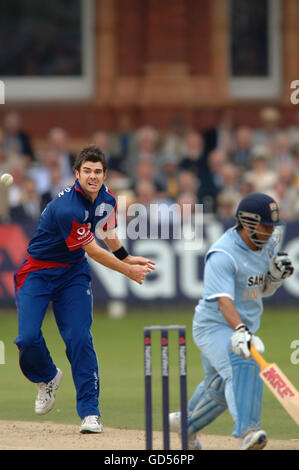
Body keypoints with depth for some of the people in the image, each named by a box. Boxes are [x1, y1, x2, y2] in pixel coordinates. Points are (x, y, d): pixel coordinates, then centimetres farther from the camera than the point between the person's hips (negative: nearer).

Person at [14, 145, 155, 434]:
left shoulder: (106, 198, -4)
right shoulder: (67, 208, -30)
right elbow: (92, 251, -20)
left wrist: (126, 257, 17)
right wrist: (127, 270, -9)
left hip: (73, 272, 5)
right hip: (37, 273, -5)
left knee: (79, 339, -10)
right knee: (28, 339, -14)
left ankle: (90, 413, -8)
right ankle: (47, 378, 20)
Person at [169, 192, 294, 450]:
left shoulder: (268, 244, 1)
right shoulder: (222, 256, -25)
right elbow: (224, 300, -37)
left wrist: (277, 274, -9)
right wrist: (240, 331, -53)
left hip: (244, 327, 8)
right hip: (213, 326, -8)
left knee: (221, 389, 21)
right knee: (242, 365, -34)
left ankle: (185, 423, 48)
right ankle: (247, 431, -47)